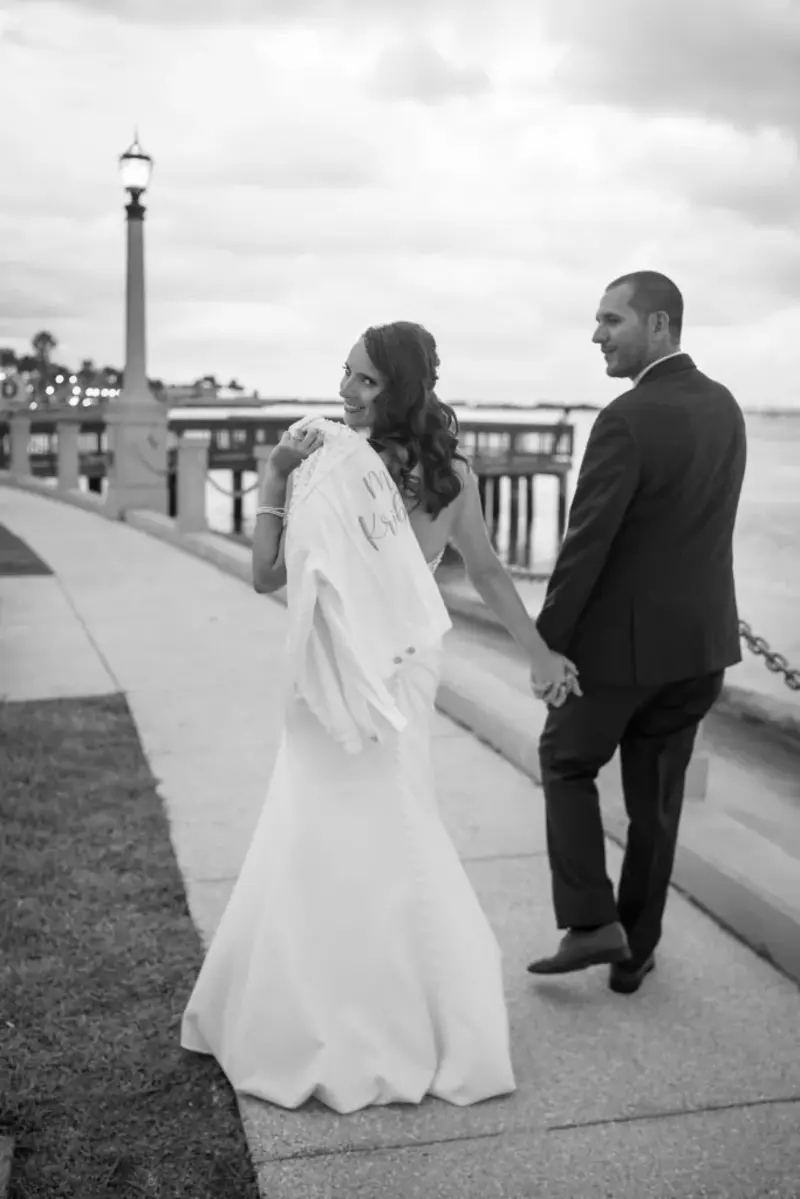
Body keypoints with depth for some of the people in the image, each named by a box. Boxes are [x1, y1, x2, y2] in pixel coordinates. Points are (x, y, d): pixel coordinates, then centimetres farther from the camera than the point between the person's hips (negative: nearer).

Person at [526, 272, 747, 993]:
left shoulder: (628, 420, -19)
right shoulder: (725, 407, 5)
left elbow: (587, 543, -19)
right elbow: (700, 524, 9)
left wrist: (547, 640, -11)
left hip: (626, 639, -7)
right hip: (702, 637, 7)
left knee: (567, 765, 15)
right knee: (657, 797, 16)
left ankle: (592, 922, 9)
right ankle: (635, 949, 27)